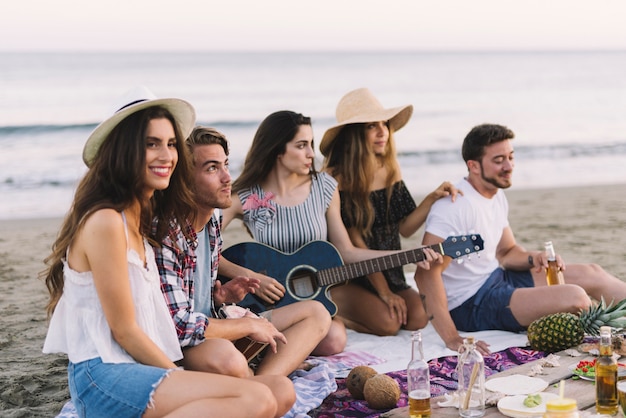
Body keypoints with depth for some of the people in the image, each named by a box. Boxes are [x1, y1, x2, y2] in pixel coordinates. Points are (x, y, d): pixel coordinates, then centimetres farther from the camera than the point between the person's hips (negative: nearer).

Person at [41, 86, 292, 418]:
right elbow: (124, 330, -12)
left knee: (280, 390, -6)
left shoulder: (140, 218, 16)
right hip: (104, 377, -9)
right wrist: (183, 379, -6)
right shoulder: (105, 221, -13)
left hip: (142, 365, 9)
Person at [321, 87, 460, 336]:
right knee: (387, 322, -25)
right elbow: (354, 242, -16)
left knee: (417, 318, -14)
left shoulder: (390, 169, 2)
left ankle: (347, 313, 9)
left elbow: (405, 228, 5)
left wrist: (432, 199, -11)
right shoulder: (336, 177, -17)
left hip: (388, 271, 6)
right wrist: (384, 292, -16)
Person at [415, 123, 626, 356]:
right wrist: (452, 339, -36)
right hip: (470, 306, -10)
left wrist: (532, 258, -6)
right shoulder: (455, 206, -24)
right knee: (573, 297, -21)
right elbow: (427, 274, -30)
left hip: (497, 278, 10)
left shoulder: (497, 196, 7)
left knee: (591, 274, 6)